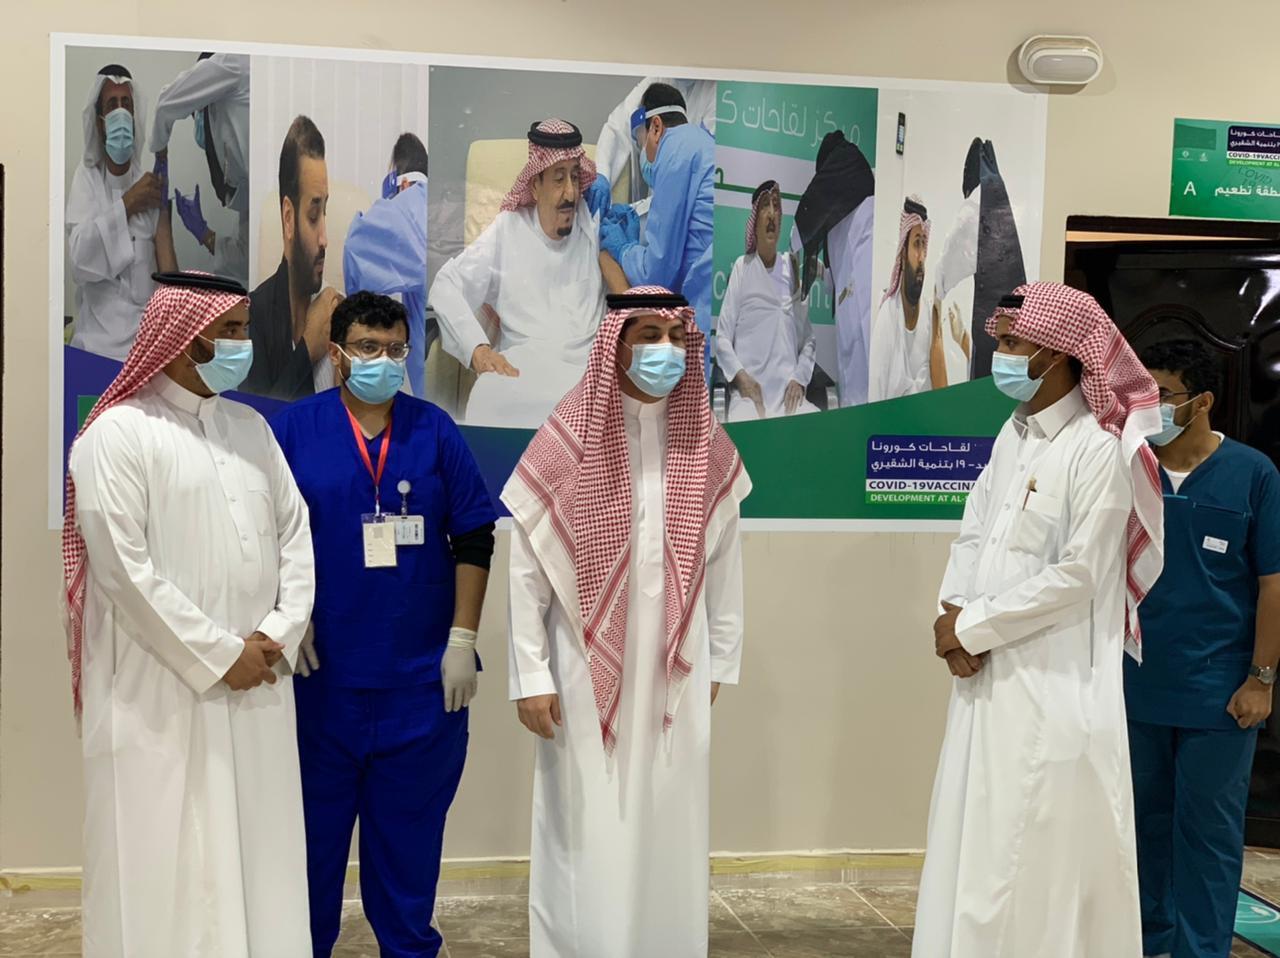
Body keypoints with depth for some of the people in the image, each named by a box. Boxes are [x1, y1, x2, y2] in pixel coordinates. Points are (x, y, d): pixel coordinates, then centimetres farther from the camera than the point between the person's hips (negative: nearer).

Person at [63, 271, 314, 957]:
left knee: (256, 858, 10)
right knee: (166, 866, 1)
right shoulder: (118, 433, -7)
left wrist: (280, 635, -4)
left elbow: (295, 534, 11)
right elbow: (124, 569, -13)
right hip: (161, 696, -6)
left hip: (257, 689, 6)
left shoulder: (250, 427, 13)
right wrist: (219, 656, -11)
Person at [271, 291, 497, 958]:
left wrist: (462, 639, -1)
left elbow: (473, 539, 4)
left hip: (421, 676, 1)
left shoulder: (435, 431, 3)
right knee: (314, 825, 10)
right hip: (321, 671, -1)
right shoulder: (294, 428, 0)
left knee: (409, 828, 10)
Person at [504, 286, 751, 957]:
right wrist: (531, 676, -8)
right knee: (589, 835, 5)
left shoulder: (707, 446, 2)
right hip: (588, 671, -3)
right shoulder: (567, 442, -8)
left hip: (674, 673, 3)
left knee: (670, 831, 11)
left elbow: (725, 562, 8)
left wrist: (720, 661, 9)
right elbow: (525, 569, -6)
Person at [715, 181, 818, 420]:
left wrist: (800, 378, -2)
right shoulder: (741, 268, 7)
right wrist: (741, 376, -12)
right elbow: (722, 338, 3)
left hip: (788, 394, 4)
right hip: (749, 393, -4)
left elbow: (808, 340, 15)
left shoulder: (793, 269, 15)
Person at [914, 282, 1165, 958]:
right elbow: (973, 535, 10)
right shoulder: (1014, 433, 11)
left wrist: (973, 626, -11)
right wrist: (955, 619, -7)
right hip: (990, 676, 8)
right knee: (977, 846, 15)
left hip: (1055, 686, -8)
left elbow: (1078, 576, -17)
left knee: (1042, 857, 2)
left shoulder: (1098, 451, -13)